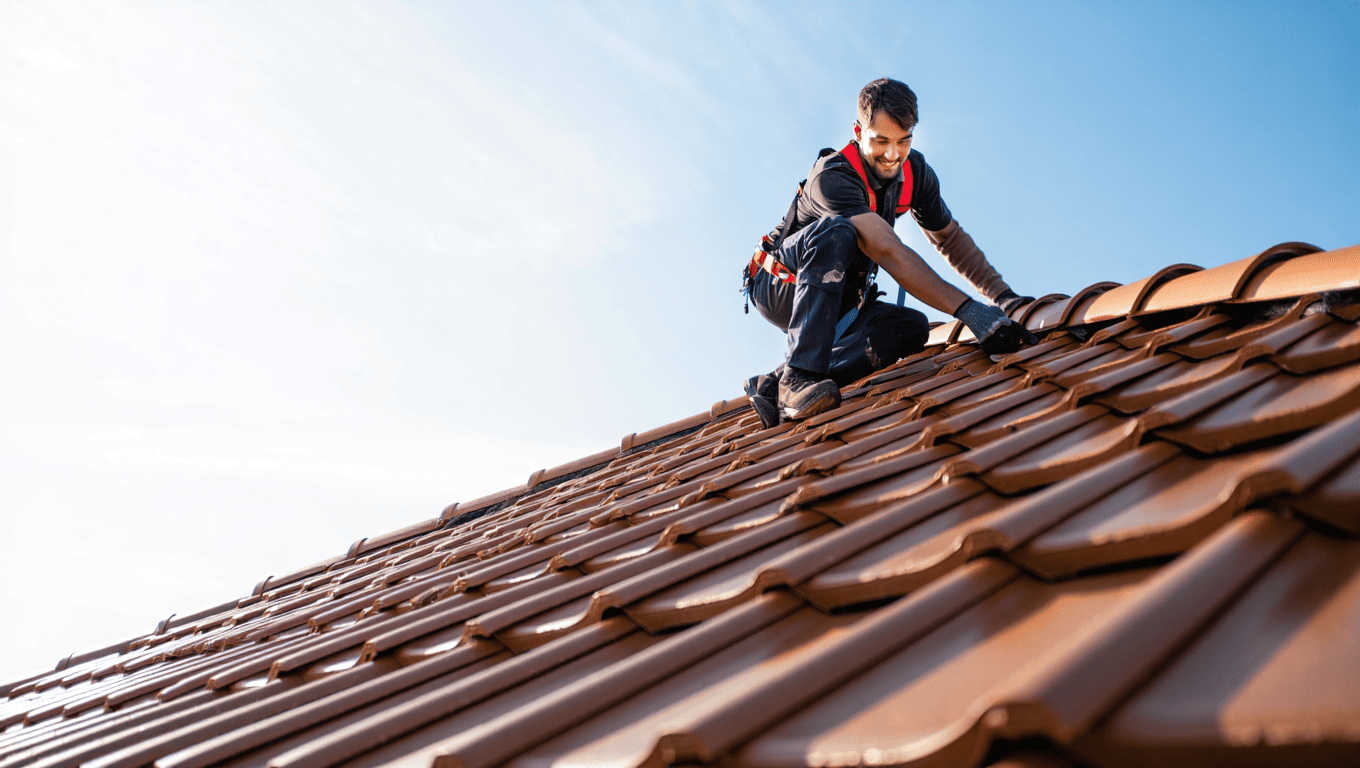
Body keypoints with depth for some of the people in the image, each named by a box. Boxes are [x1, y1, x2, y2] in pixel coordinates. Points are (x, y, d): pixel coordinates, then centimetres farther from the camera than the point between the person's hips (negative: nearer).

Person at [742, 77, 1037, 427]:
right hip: (780, 288, -7)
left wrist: (1003, 295, -4)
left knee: (912, 328, -20)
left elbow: (951, 238, 8)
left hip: (835, 303, 7)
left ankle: (776, 386, -28)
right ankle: (800, 375, -44)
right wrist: (967, 309, -47)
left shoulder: (916, 172, -4)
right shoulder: (832, 176, -28)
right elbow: (888, 251, -40)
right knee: (837, 231, -35)